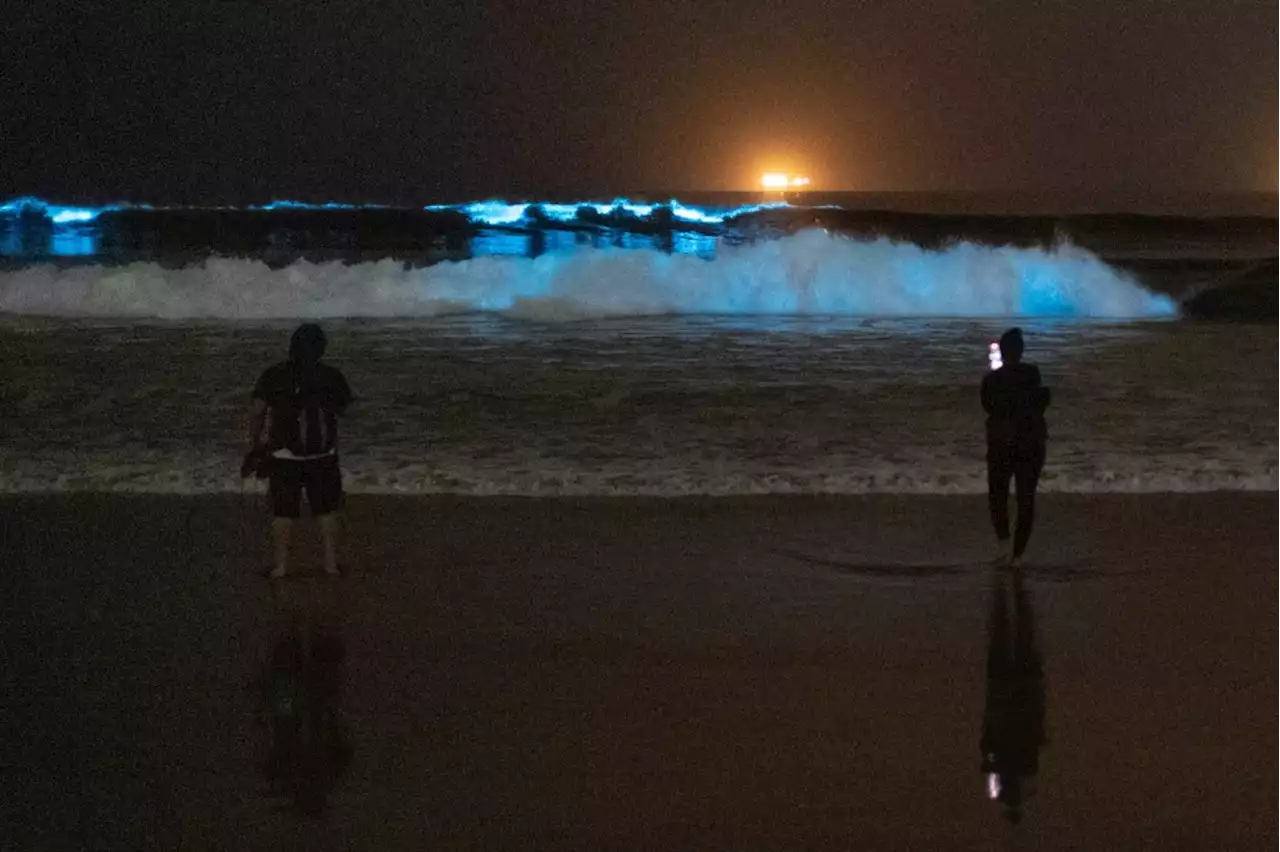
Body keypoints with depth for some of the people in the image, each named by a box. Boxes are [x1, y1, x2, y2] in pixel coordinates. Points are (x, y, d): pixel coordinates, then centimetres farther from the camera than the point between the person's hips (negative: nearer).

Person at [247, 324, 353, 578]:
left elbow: (256, 411, -8)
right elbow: (343, 408, 9)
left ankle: (281, 565, 10)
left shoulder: (273, 376, -7)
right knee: (327, 510, 13)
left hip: (284, 456, -1)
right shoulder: (332, 377, -5)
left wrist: (254, 445, 1)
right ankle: (331, 562, 17)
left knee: (283, 512, 7)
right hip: (323, 455, 1)